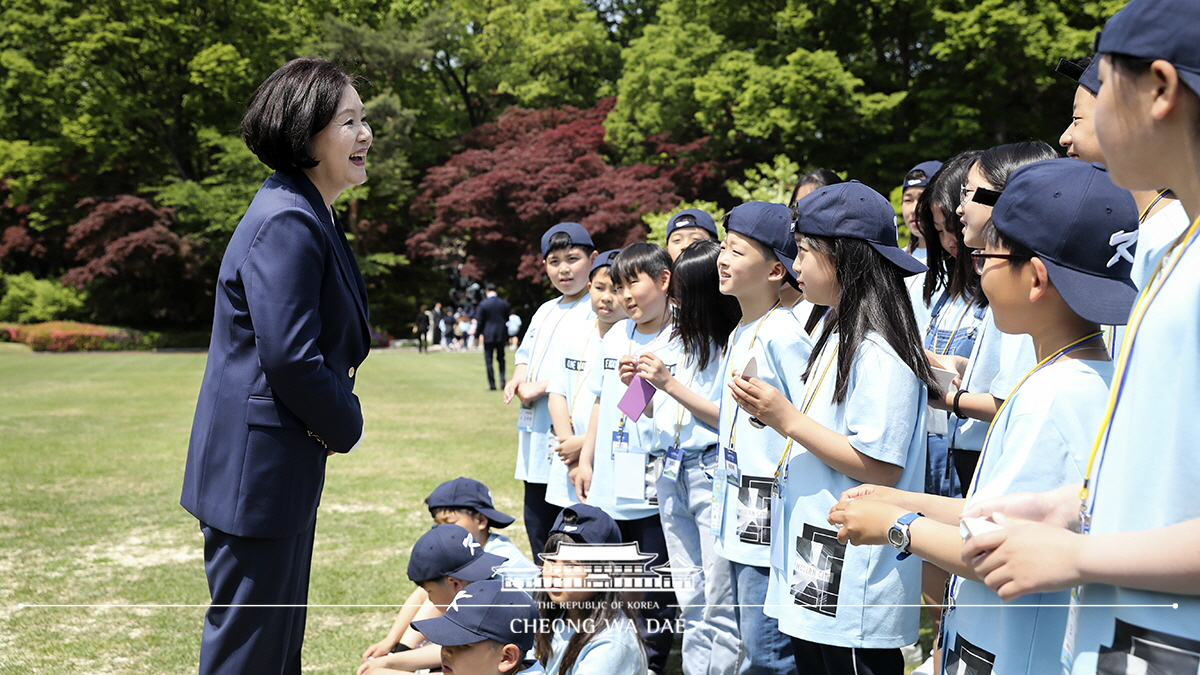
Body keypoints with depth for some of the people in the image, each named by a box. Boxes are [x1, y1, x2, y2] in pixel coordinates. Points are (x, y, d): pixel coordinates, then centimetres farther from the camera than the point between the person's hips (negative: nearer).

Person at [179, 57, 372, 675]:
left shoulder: (311, 217, 14)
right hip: (257, 468, -11)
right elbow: (289, 357, -26)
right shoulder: (286, 223, -20)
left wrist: (336, 422, 8)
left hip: (284, 467, 11)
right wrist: (346, 426, -10)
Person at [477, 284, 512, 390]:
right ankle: (502, 378, -4)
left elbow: (480, 321, -4)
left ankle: (492, 384, 1)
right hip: (501, 335, 3)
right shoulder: (504, 303, 1)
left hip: (488, 336, -3)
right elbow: (507, 319, 8)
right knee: (501, 358, 15)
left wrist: (478, 333, 10)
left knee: (488, 360, 3)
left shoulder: (483, 304, -8)